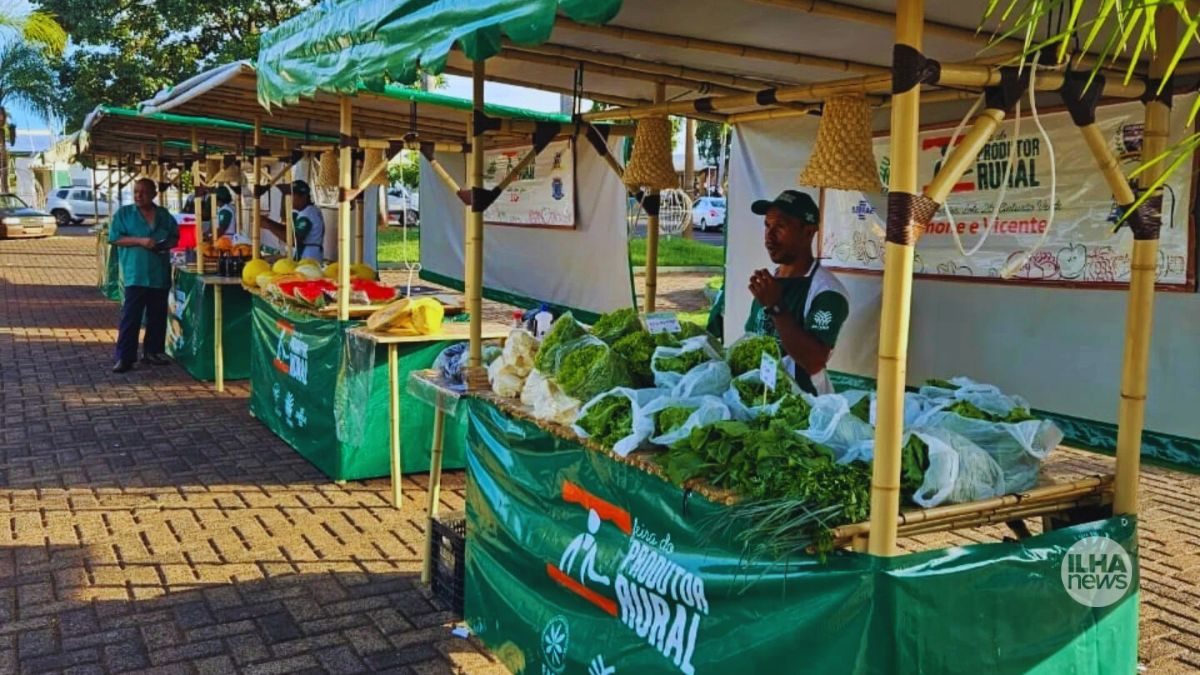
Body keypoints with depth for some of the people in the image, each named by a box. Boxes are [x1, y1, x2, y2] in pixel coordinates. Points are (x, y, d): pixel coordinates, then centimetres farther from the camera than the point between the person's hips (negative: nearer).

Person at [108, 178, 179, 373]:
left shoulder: (164, 215, 11)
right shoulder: (123, 213, 2)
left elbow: (175, 237, 16)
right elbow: (115, 238, -5)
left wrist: (168, 244, -7)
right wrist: (140, 241, -17)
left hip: (160, 274, 4)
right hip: (135, 274, -4)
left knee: (157, 316, 11)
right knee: (131, 316, -7)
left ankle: (153, 351, 23)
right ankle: (124, 357, -4)